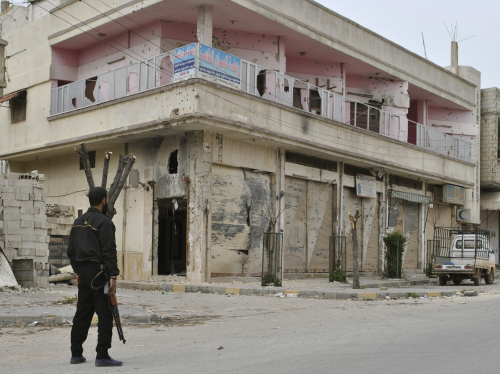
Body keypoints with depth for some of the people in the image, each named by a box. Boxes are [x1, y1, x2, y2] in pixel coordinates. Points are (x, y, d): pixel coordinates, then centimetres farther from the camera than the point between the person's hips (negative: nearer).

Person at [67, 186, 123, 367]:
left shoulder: (78, 222, 15)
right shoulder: (104, 221, -11)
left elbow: (71, 250, 18)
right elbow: (109, 251, -17)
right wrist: (113, 276, -18)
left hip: (83, 273, 8)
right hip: (99, 272, -8)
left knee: (82, 314, 14)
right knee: (105, 315, -4)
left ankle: (76, 354, 19)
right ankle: (102, 356, -4)